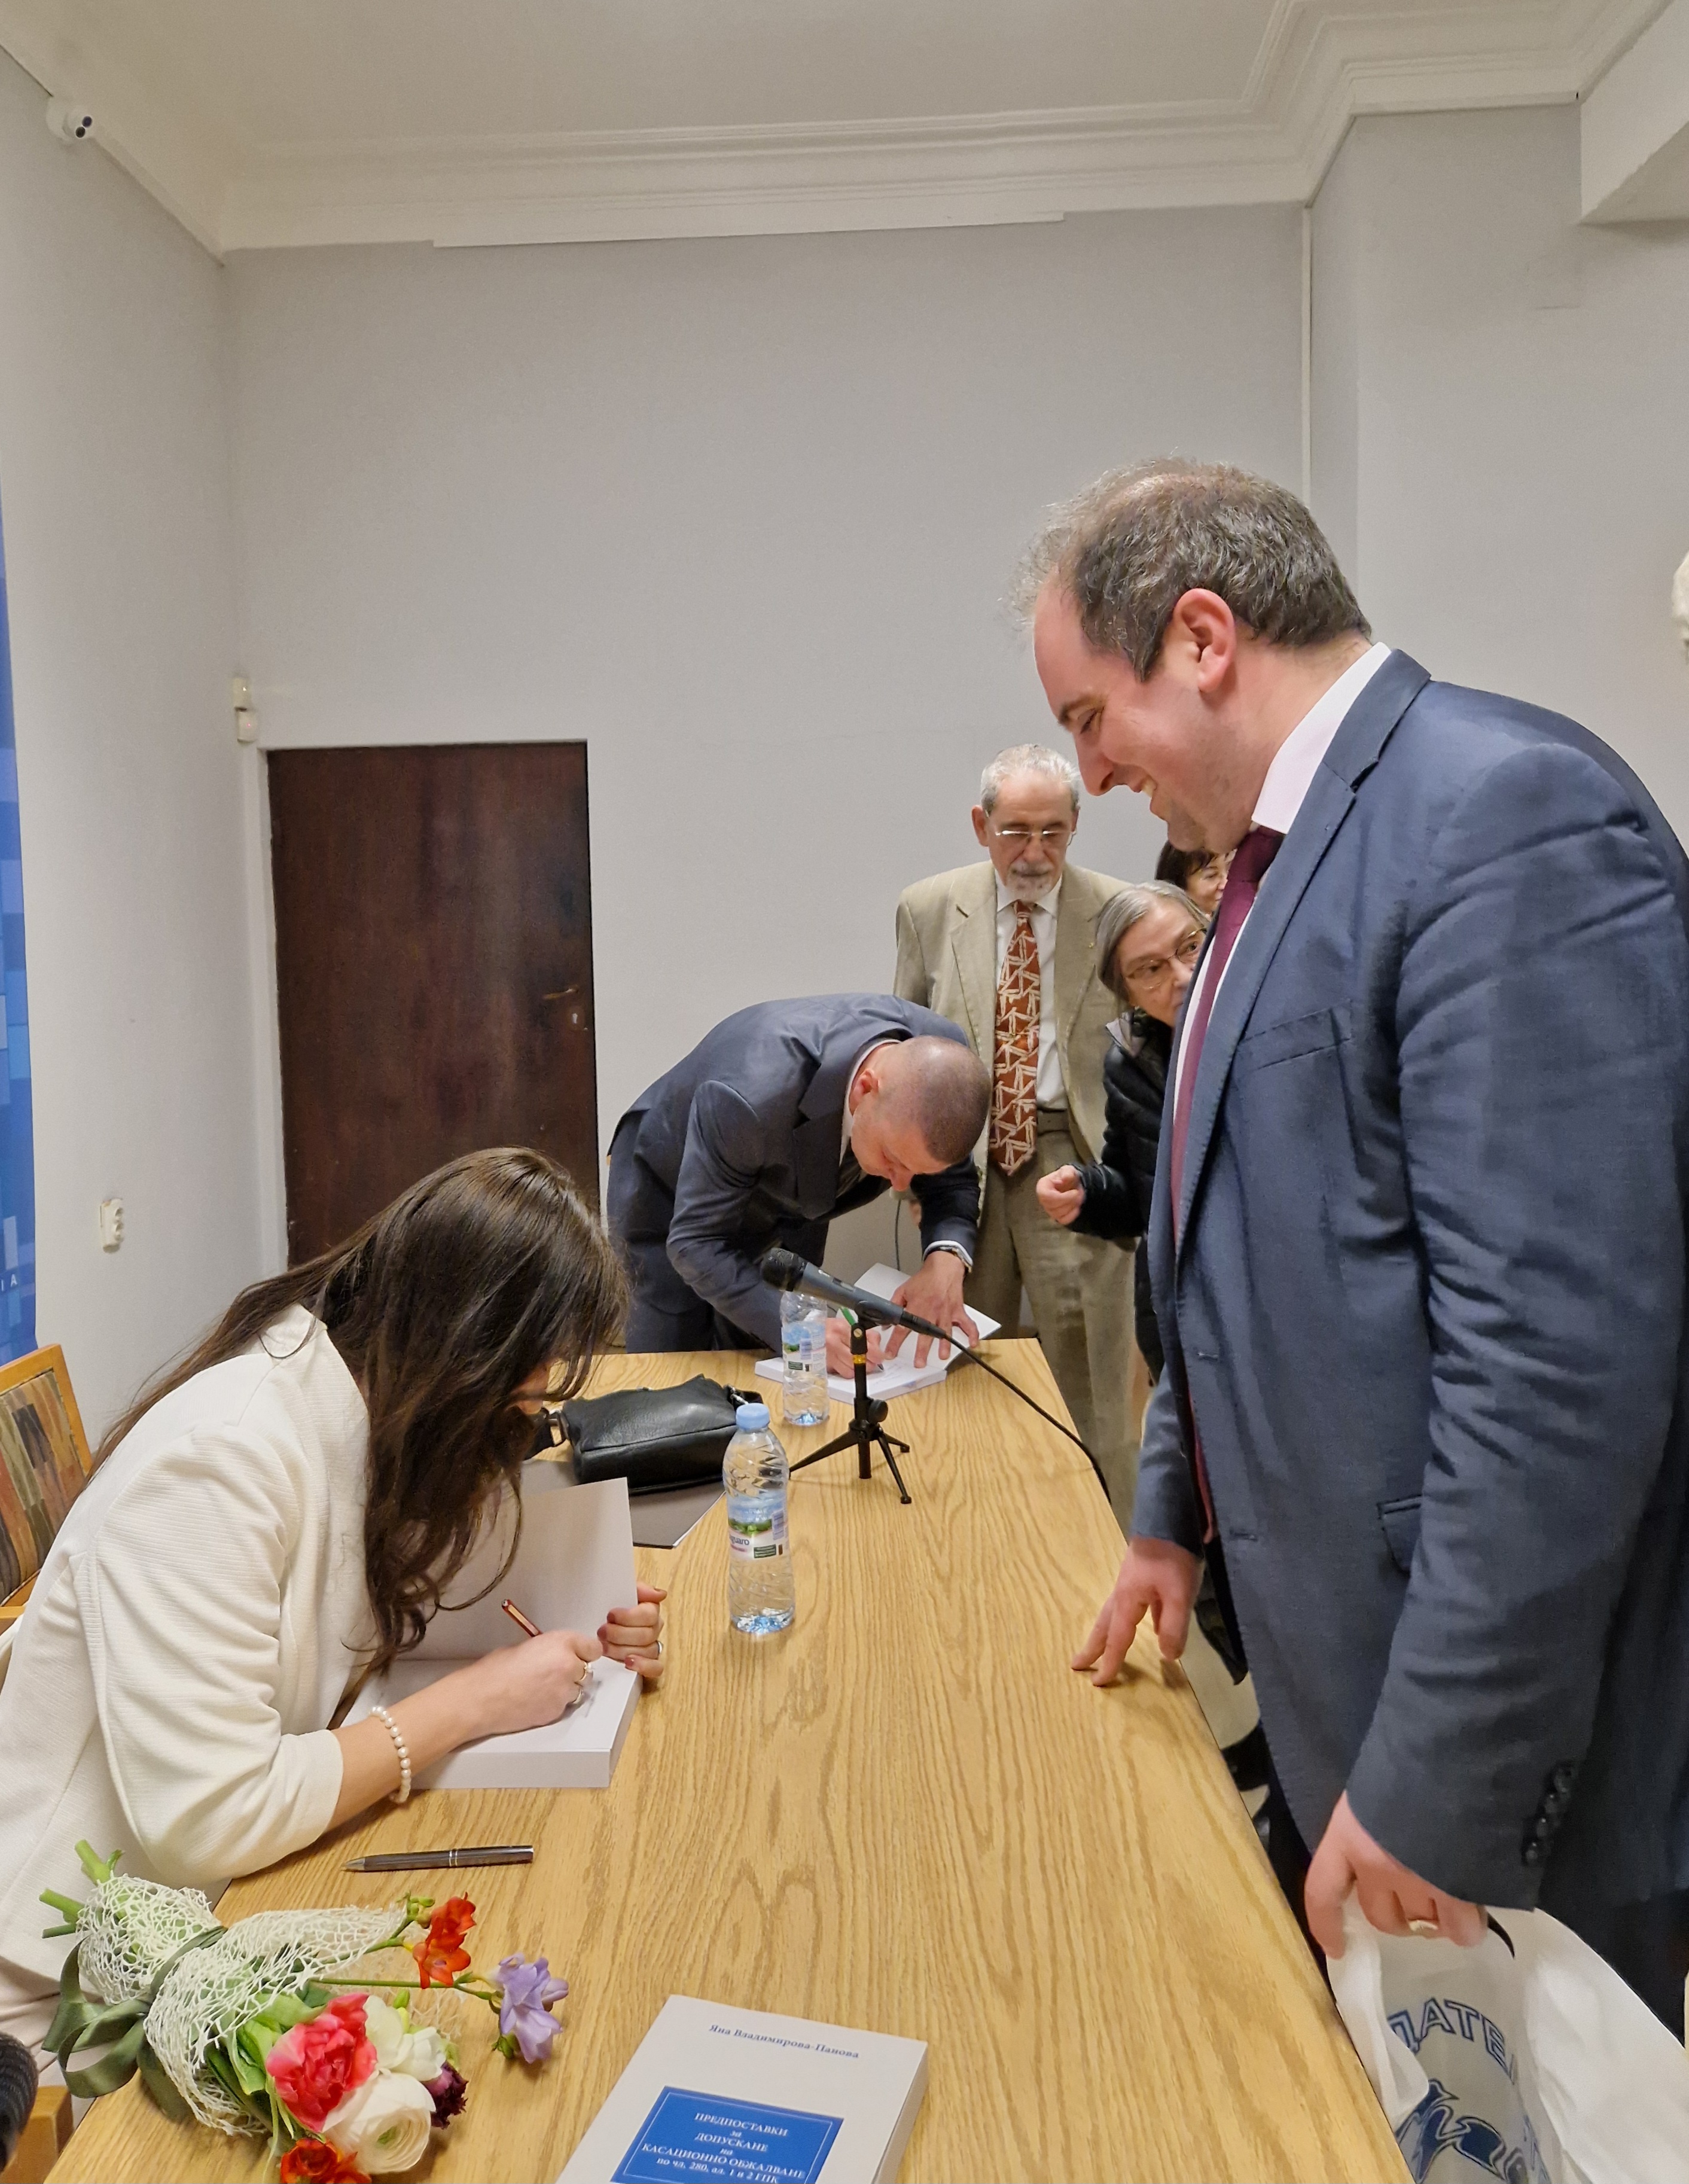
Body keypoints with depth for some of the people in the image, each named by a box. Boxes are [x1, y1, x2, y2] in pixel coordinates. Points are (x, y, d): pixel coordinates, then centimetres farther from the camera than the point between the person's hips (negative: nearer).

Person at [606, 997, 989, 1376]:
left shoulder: (937, 1064, -29)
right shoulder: (752, 1096, -45)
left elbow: (952, 1178, -12)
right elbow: (696, 1242, -35)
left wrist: (946, 1260, -33)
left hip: (786, 1208, 5)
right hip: (667, 1197, -4)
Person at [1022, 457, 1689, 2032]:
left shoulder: (1509, 813, -21)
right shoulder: (1288, 853, 9)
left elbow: (1562, 1355, -27)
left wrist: (1433, 1786, -22)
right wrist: (1177, 1516, 20)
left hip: (1482, 1738, -8)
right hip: (1324, 1672, 9)